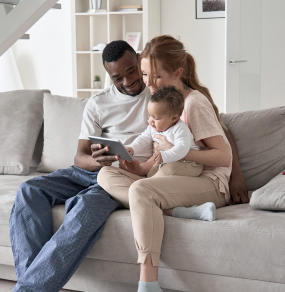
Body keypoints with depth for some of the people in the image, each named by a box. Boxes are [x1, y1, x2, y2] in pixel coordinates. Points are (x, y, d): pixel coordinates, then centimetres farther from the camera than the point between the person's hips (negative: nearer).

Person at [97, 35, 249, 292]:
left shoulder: (194, 102, -9)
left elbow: (224, 156, -13)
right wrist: (143, 168, -2)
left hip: (209, 184, -8)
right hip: (172, 180, 9)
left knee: (140, 190, -34)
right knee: (106, 174, -9)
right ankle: (177, 211, -26)